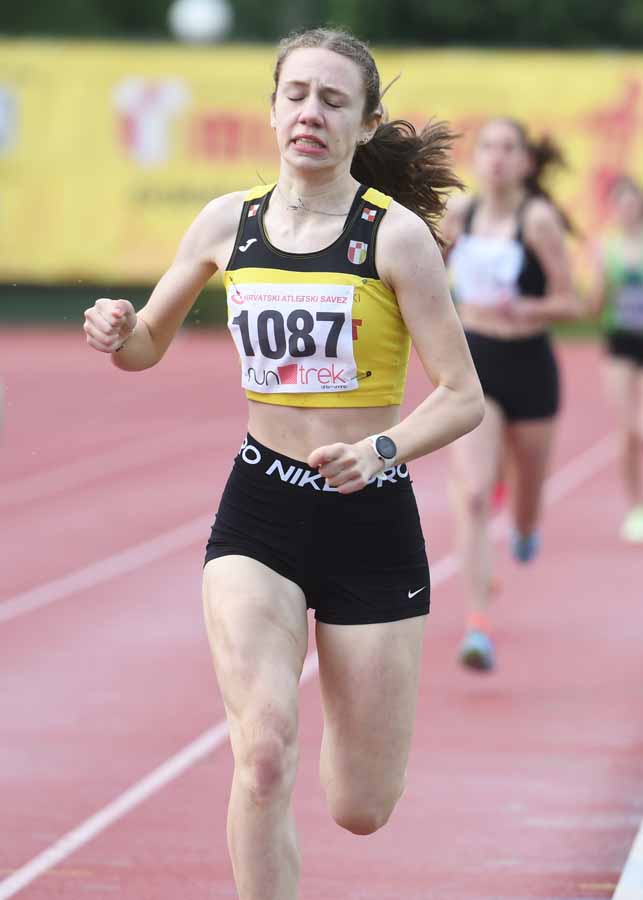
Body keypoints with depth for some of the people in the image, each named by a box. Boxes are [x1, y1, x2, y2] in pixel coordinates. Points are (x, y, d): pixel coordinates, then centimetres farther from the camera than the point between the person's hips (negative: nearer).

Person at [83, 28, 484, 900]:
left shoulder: (395, 233, -9)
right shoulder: (228, 222, 2)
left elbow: (463, 397, -10)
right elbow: (148, 346, 16)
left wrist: (381, 449, -29)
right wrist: (117, 331, -8)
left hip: (370, 519, -2)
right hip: (258, 510, 2)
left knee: (360, 811, 9)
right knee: (264, 753, -23)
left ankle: (351, 715, 46)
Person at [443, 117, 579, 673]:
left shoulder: (538, 219, -13)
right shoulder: (460, 211, -1)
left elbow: (569, 303, -13)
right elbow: (439, 265, 21)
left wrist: (524, 309, -28)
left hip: (528, 365, -1)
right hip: (472, 362, 1)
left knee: (526, 498, 15)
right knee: (473, 496, -16)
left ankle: (526, 528, 55)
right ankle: (478, 621, -18)